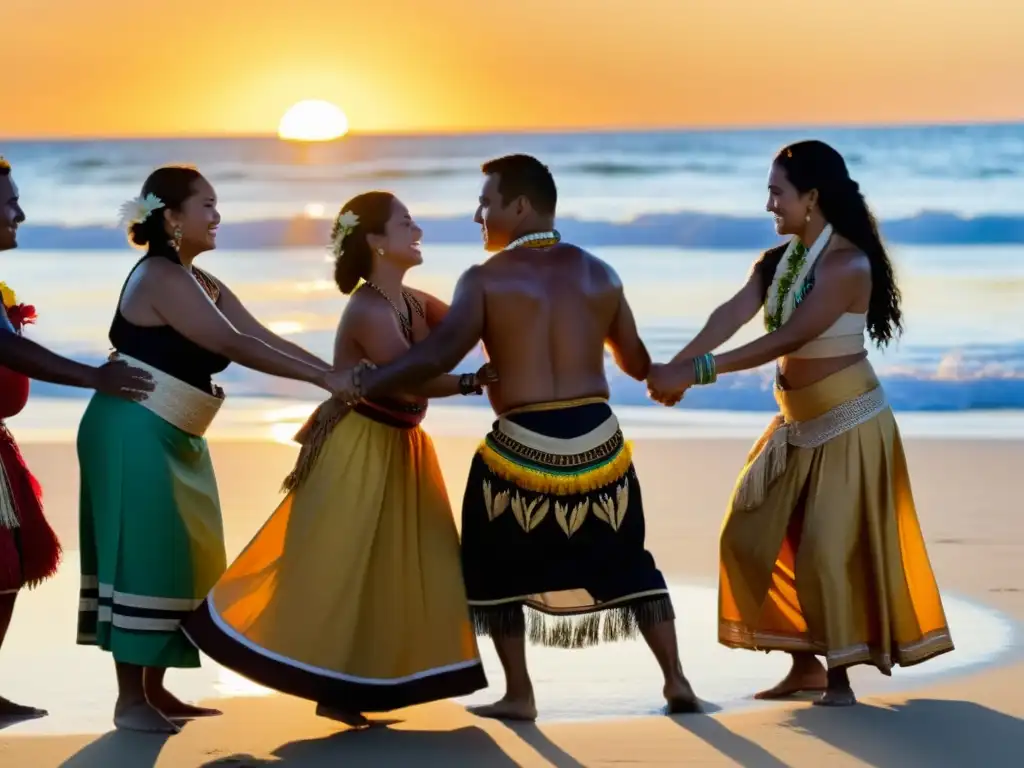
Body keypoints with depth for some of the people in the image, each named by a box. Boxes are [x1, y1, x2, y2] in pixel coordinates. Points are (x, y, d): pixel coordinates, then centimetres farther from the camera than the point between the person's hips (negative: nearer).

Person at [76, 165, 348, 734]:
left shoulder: (204, 284, 14)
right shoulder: (159, 277, -16)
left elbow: (265, 339, 7)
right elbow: (233, 344, -23)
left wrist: (336, 374, -4)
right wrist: (321, 378, -25)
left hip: (172, 438, 10)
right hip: (134, 431, -10)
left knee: (176, 558, 10)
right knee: (144, 556, -7)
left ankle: (154, 690, 17)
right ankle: (130, 700, -2)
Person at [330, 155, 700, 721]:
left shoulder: (485, 279, -6)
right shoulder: (599, 274, 8)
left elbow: (437, 356, -17)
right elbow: (636, 362, 15)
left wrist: (363, 386, -11)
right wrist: (665, 379, 38)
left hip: (523, 446, -4)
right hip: (598, 439, 4)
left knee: (498, 569, 14)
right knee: (627, 564, 16)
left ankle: (519, 695, 13)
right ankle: (676, 680, 12)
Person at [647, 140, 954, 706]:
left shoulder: (848, 264, -20)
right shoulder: (776, 263, 3)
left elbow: (788, 338, -28)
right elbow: (731, 314, -13)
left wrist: (699, 371, -32)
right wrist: (676, 366, -31)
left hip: (847, 421, -8)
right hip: (798, 423, 8)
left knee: (830, 549, -7)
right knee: (752, 535, 8)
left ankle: (840, 675, 9)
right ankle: (806, 663, 18)